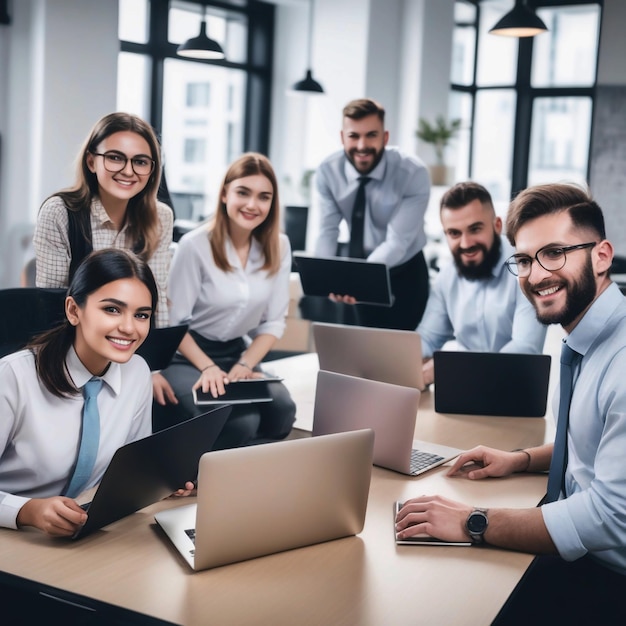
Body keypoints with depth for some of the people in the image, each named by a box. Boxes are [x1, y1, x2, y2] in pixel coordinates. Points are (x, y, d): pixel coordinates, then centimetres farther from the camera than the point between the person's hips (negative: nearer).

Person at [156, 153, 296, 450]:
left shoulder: (278, 247, -1)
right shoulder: (195, 245, -16)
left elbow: (274, 320, 1)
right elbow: (174, 321, -11)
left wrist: (244, 365, -12)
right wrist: (208, 367, -19)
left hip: (239, 353, 5)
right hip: (187, 355, -5)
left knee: (282, 412, -25)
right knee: (240, 423, -30)